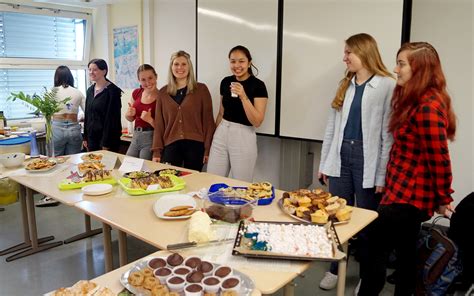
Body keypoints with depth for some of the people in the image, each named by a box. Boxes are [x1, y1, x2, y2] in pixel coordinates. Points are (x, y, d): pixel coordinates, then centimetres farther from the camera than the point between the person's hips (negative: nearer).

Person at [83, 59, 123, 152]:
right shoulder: (90, 90, 11)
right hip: (91, 136, 7)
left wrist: (106, 143, -17)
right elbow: (87, 115, 16)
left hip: (106, 137, -7)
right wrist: (85, 137, 12)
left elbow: (112, 118, -15)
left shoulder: (112, 91, -11)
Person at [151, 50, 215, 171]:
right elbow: (159, 124, 9)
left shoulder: (201, 89, 2)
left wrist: (207, 148, -4)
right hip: (170, 145, 2)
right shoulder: (163, 92, 9)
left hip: (195, 145, -2)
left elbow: (208, 120, 1)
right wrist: (156, 151, 3)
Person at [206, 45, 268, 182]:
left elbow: (257, 122, -16)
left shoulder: (258, 85, -10)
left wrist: (243, 96, -25)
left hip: (243, 136, -5)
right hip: (221, 133, 5)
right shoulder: (225, 82, 6)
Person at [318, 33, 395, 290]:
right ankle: (336, 268, 28)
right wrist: (324, 162, 12)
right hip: (341, 156, 5)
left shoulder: (387, 85, -8)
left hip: (367, 159, -5)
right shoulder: (345, 85, 12)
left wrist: (382, 174, -12)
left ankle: (368, 273, 29)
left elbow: (389, 133, -11)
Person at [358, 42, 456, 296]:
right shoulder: (413, 101, 11)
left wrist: (443, 199, -7)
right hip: (404, 193, 9)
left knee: (377, 250, 4)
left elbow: (439, 159, -19)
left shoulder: (428, 107, -22)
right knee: (405, 255, 20)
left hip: (408, 196, -9)